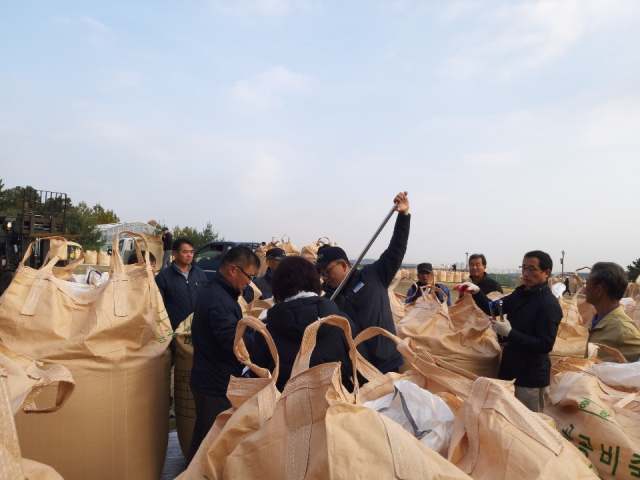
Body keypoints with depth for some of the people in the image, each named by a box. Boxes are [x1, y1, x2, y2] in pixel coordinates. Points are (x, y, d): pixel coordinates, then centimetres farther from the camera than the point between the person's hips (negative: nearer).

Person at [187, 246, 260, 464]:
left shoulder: (215, 293, 9)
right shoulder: (218, 299, -24)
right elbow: (235, 342, -29)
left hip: (211, 381, 10)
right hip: (218, 386, -10)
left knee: (203, 439, 23)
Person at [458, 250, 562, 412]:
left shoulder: (549, 304, -20)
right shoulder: (521, 292, 4)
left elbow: (545, 345, -23)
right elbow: (493, 308, 10)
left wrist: (509, 333, -27)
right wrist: (477, 292, -9)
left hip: (531, 378, -8)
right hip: (511, 369, 8)